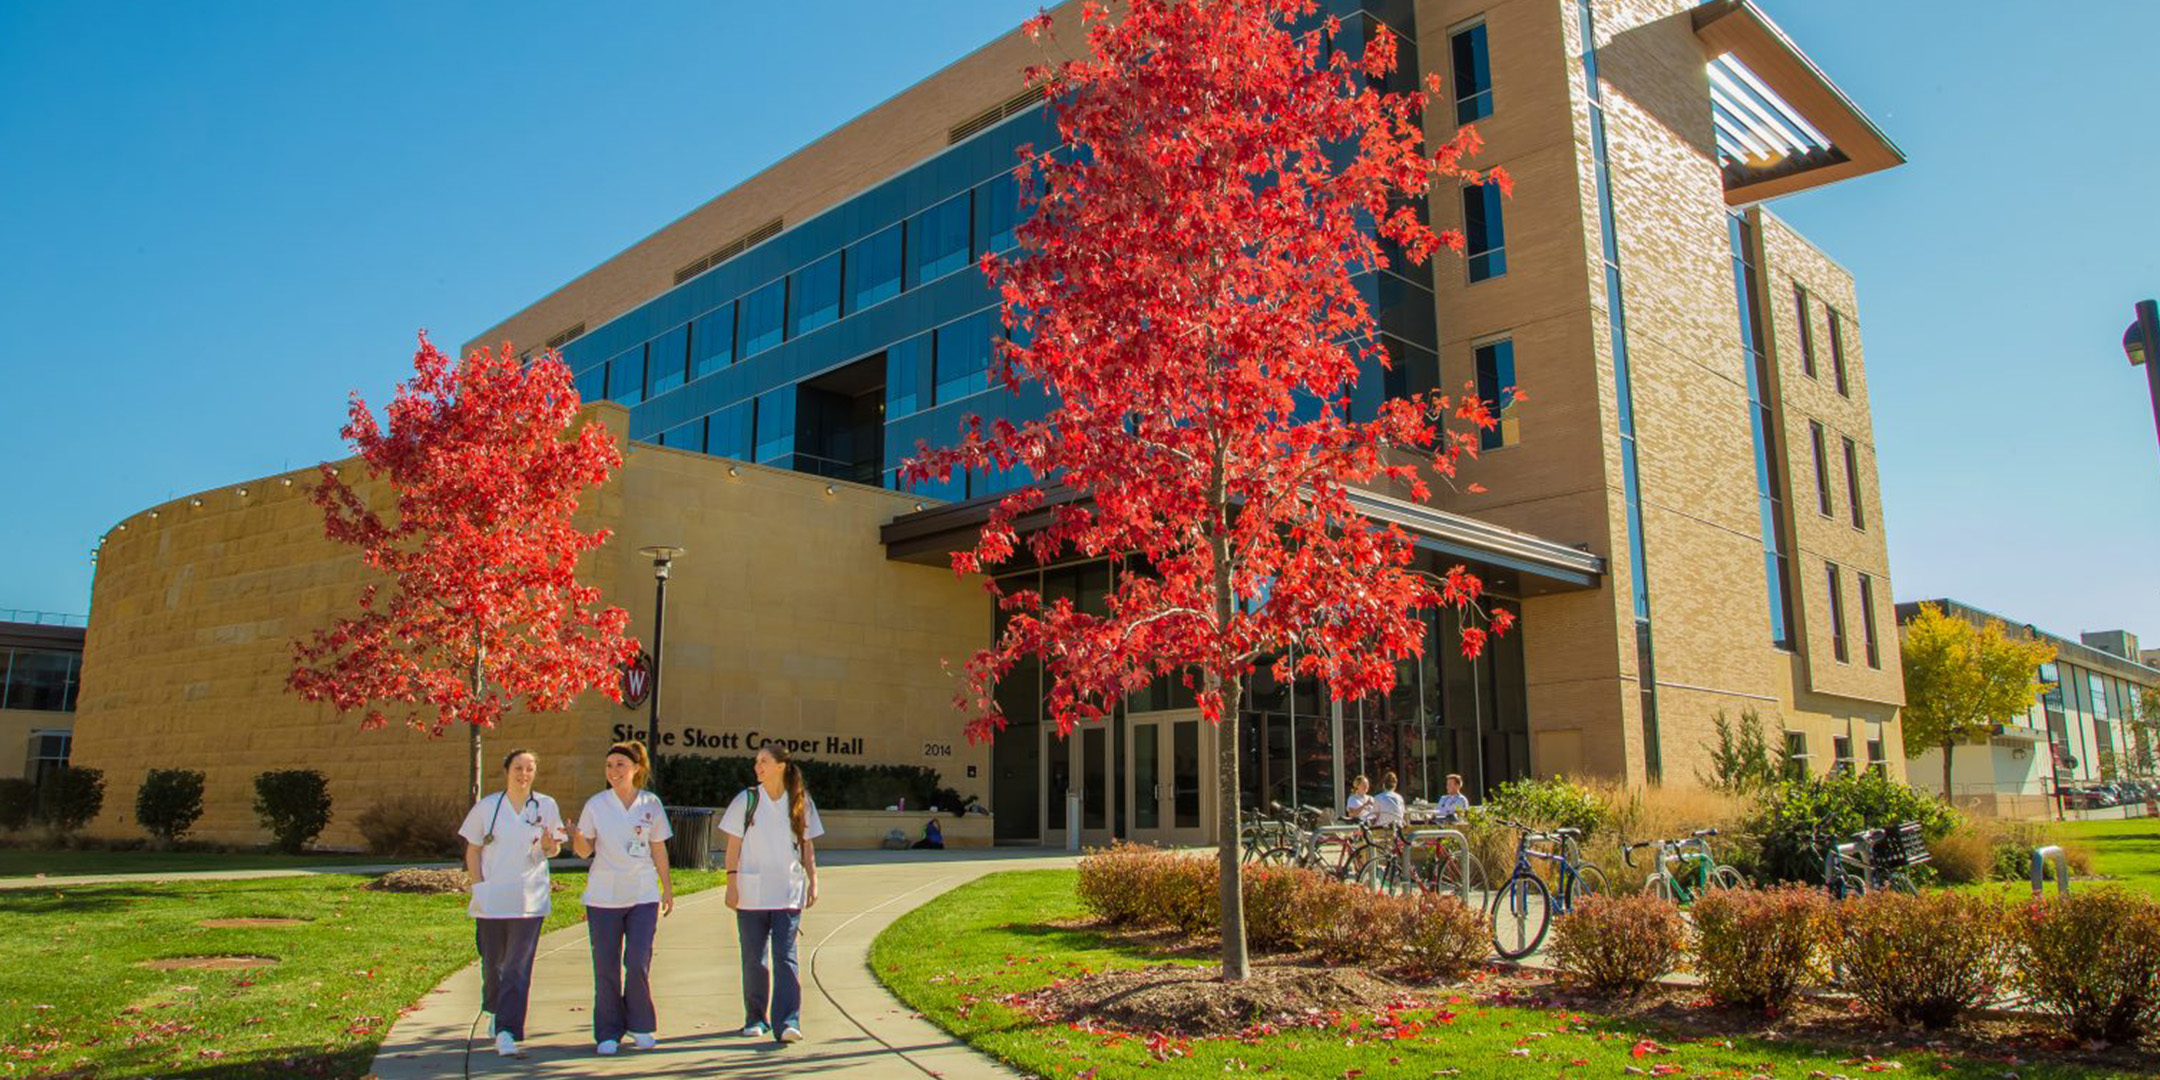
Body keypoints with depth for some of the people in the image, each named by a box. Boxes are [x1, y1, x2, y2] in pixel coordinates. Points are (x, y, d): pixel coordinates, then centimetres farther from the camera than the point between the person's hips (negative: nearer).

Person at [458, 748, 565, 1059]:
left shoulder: (546, 806, 3)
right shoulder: (487, 806, 3)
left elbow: (554, 849, 10)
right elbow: (472, 851, 8)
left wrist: (549, 845, -13)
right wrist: (479, 887, -2)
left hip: (529, 902, -1)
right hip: (491, 902, 1)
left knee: (518, 969, -6)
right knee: (492, 964, 13)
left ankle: (507, 1032, -5)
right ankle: (493, 1011, 40)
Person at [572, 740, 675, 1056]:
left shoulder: (651, 804, 2)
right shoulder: (596, 805, 0)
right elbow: (585, 851, 2)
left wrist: (667, 888, 13)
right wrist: (577, 836, -20)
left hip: (643, 894, 0)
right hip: (604, 896, 0)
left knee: (639, 963, -5)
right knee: (606, 967, 4)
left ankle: (641, 1026, 15)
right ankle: (608, 1033, 18)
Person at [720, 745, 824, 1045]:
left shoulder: (801, 802, 4)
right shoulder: (746, 800, 2)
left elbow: (807, 846, 10)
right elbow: (734, 846, 3)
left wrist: (813, 881, 4)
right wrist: (731, 884, -3)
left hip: (788, 893, -1)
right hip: (751, 893, 1)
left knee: (785, 957, -9)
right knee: (753, 959, 7)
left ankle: (787, 1022, -10)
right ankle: (756, 1018, 21)